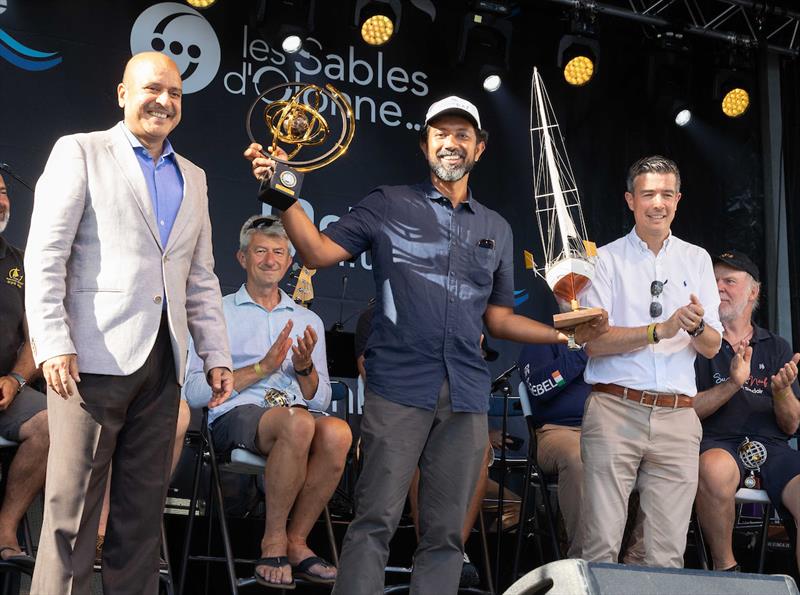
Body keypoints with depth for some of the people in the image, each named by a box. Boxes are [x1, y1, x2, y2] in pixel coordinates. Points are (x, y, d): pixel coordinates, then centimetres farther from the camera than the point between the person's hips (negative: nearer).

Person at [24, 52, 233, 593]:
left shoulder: (193, 178, 20)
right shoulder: (80, 152, 4)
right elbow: (45, 256, -4)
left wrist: (217, 355, 13)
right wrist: (53, 344, -14)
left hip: (163, 362, 5)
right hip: (95, 357, -5)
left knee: (145, 504, 8)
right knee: (73, 503, -3)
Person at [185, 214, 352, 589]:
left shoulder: (308, 321, 23)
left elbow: (321, 400, 19)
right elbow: (194, 392, -2)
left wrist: (305, 367, -2)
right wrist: (262, 368, -8)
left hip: (296, 416, 4)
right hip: (235, 417, -3)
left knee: (336, 432, -33)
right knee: (298, 424, -37)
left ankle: (295, 540, -15)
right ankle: (273, 540, -18)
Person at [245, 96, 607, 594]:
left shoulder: (497, 229, 19)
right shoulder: (389, 206, 8)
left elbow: (498, 317, 20)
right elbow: (319, 252, 0)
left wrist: (566, 333, 8)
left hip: (467, 395, 4)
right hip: (399, 387, -4)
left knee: (446, 533, 6)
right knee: (376, 521, -8)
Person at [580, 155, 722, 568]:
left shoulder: (697, 260, 16)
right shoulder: (607, 259, 6)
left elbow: (712, 348, 12)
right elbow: (593, 341, -4)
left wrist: (697, 326, -11)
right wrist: (661, 330, -13)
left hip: (677, 417, 3)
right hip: (614, 410, -3)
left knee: (668, 551, 0)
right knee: (601, 543, -7)